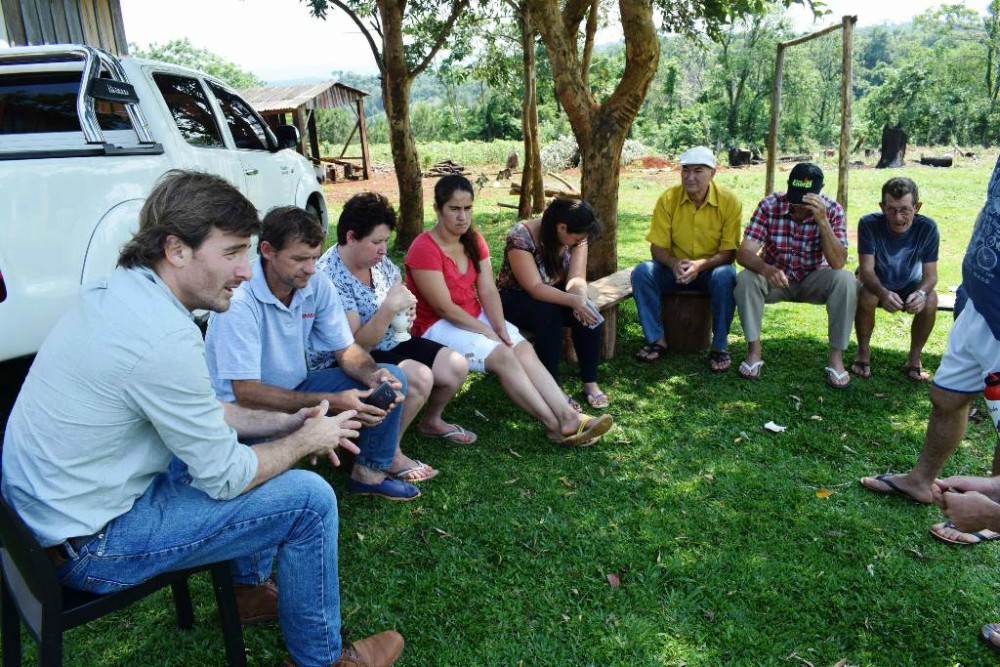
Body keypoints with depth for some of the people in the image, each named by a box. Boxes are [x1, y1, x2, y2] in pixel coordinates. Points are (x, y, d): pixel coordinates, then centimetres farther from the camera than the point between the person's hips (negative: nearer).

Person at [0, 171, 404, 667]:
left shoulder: (119, 290, -1)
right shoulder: (165, 338, -31)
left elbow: (198, 413, 10)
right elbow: (225, 478, -21)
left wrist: (283, 424, 1)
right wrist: (306, 441, -5)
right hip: (88, 543, -9)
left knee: (250, 448, 19)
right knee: (311, 498, -11)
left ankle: (246, 589, 34)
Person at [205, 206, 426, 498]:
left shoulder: (317, 284, -9)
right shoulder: (239, 299, -28)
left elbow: (347, 349, -1)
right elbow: (246, 392, -29)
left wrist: (373, 376, -25)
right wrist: (332, 402, -35)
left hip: (297, 388, 7)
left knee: (391, 377, -5)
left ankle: (371, 472, 9)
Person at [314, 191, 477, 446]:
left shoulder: (378, 259, -2)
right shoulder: (330, 277, -25)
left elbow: (398, 285, 20)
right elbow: (356, 346, -26)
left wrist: (406, 306, -4)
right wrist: (389, 308, -36)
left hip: (391, 342, 8)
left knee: (457, 367, -2)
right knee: (419, 377, -30)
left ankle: (431, 421, 26)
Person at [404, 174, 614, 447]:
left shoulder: (474, 241, 5)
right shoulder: (424, 249, -17)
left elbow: (488, 291, -2)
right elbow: (445, 307, -20)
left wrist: (501, 328, -17)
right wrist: (488, 332, -18)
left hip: (476, 316, 7)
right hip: (438, 326, -7)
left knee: (525, 349, -18)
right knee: (503, 356, -26)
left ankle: (568, 416, -27)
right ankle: (555, 425, -23)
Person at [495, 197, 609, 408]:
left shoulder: (575, 235, -13)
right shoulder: (521, 237, -30)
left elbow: (576, 278, -19)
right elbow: (535, 288, -34)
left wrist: (580, 298, -41)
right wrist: (573, 301, -46)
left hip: (554, 294, 5)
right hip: (516, 298, -5)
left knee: (587, 313, -24)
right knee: (549, 314, -35)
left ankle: (590, 382, -13)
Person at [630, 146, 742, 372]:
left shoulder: (729, 201, -13)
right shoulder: (668, 199, -9)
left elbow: (729, 252, -13)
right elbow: (658, 247, -7)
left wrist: (700, 265, -32)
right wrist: (674, 264, -30)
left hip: (712, 269, -2)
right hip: (675, 268, 2)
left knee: (725, 277, -36)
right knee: (642, 272, -26)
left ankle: (720, 346, -18)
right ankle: (657, 339, -14)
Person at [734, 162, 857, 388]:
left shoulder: (832, 210, -17)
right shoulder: (769, 205, -19)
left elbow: (838, 263, -27)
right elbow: (744, 252, -25)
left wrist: (822, 221, -39)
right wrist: (766, 269, -47)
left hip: (813, 280, 1)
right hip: (775, 277, 0)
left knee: (845, 280, -30)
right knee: (745, 279, -31)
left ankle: (836, 355, -17)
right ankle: (754, 349, -16)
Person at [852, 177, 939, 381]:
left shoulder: (927, 228, -22)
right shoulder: (869, 224, -26)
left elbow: (930, 274, -19)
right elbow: (866, 269, -30)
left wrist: (921, 293, -43)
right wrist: (883, 293, -51)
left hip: (909, 285, 1)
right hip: (876, 283, -1)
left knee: (930, 301, -28)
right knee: (865, 296, -34)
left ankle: (914, 360, -7)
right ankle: (863, 352, -8)